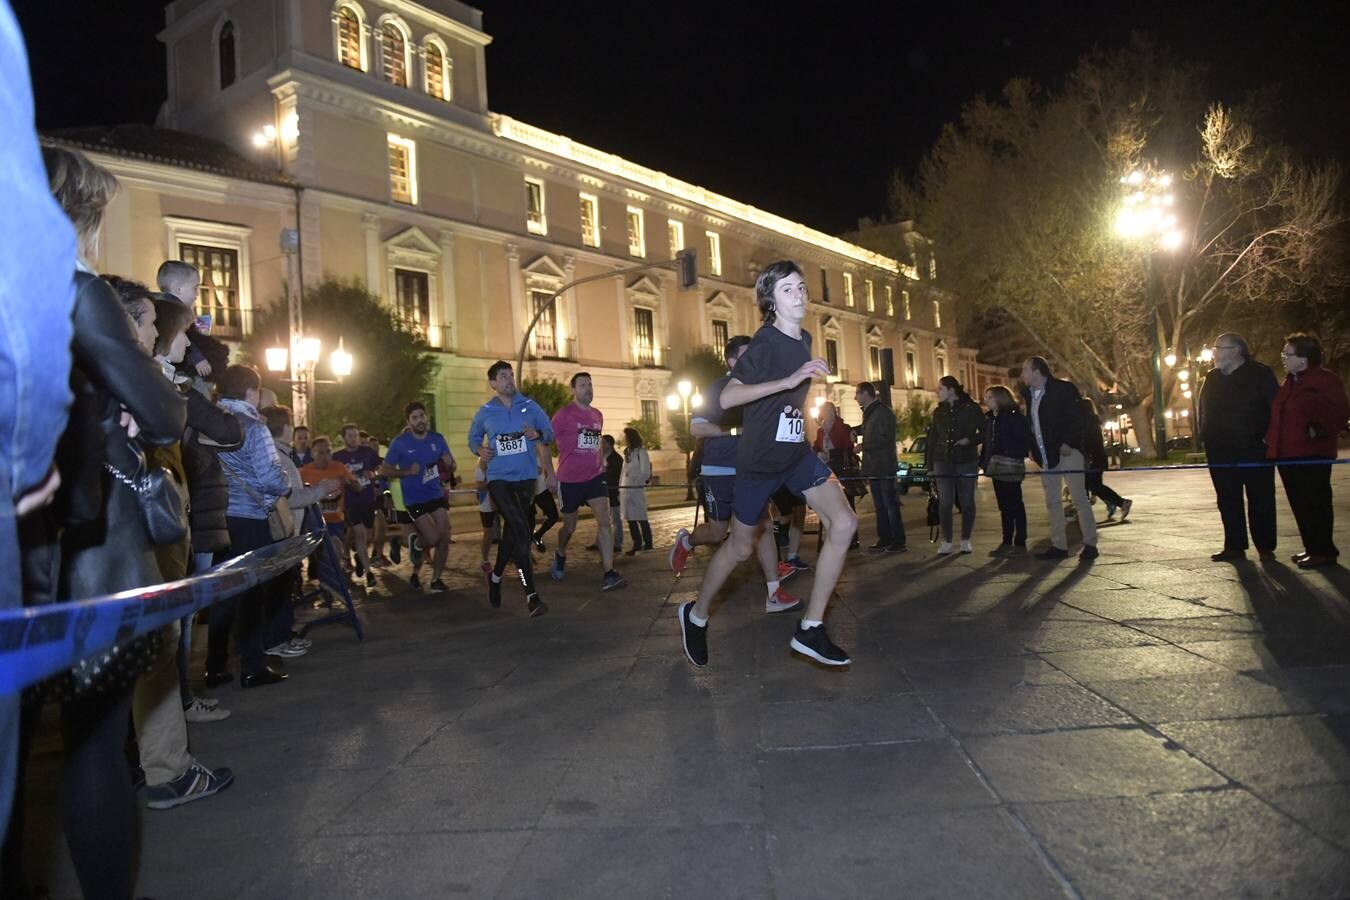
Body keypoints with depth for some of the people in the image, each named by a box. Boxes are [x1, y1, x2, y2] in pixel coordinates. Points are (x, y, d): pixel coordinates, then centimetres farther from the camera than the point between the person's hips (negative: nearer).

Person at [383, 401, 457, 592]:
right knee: (433, 538, -12)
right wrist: (407, 472, -19)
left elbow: (450, 466, 8)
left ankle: (436, 580, 12)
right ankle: (417, 547, 23)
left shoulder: (437, 439, 1)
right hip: (414, 499, -4)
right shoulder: (399, 443, -8)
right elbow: (387, 470, -2)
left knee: (444, 538, -2)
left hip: (436, 495, 4)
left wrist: (449, 465, -16)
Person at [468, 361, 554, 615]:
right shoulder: (484, 413, 1)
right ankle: (531, 595, -20)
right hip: (498, 478, -3)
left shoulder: (530, 406, 2)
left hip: (525, 478, 3)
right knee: (520, 529, -20)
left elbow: (549, 432, 8)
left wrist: (538, 435, -14)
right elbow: (473, 437, 15)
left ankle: (496, 577, 41)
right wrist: (480, 450, -6)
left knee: (512, 531, 15)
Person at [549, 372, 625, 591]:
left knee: (604, 521, -14)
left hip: (595, 476, 3)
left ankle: (608, 574, -16)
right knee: (570, 527, 12)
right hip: (569, 480, -3)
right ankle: (560, 555, 45)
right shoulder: (564, 414, -7)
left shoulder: (598, 415, 10)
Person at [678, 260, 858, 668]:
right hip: (760, 459, -7)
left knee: (843, 523, -10)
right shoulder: (765, 344, -18)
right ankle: (696, 615, 32)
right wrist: (789, 380, -39)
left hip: (797, 453, 7)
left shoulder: (803, 341, 7)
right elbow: (727, 397, -33)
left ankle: (811, 629, -3)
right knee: (740, 547, 6)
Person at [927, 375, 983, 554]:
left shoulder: (970, 408, -1)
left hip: (967, 461, -2)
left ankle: (966, 540, 14)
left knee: (967, 502, 3)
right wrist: (930, 465, 8)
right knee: (944, 503, -3)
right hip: (943, 462, 3)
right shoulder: (939, 412, 10)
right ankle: (946, 541, 4)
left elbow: (984, 432, 3)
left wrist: (970, 440, -15)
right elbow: (932, 439, 12)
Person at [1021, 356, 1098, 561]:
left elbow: (1077, 417, -13)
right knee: (1052, 501, 7)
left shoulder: (1064, 389, -8)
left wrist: (1068, 442, -19)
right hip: (1046, 456, 7)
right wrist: (1033, 448, 8)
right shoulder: (1028, 394, 12)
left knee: (1079, 498, -4)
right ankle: (1058, 546, 11)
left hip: (1067, 451, -7)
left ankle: (1090, 544, 2)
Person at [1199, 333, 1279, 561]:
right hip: (1220, 454, 5)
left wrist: (1268, 438, -11)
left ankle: (1265, 547, 10)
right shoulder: (1212, 378, 11)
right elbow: (1201, 410, 17)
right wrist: (1206, 438, 8)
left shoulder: (1260, 374, -4)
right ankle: (1235, 547, 15)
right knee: (1228, 502, 8)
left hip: (1255, 450, -5)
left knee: (1260, 501, 1)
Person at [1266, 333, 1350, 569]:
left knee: (1315, 504, -5)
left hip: (1312, 456, -8)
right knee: (1299, 504, 11)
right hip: (1287, 455, 8)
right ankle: (1313, 548, 20)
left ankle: (1323, 551, 1)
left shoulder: (1326, 380, -6)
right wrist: (1270, 438, 16)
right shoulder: (1288, 383, 19)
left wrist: (1319, 430, -23)